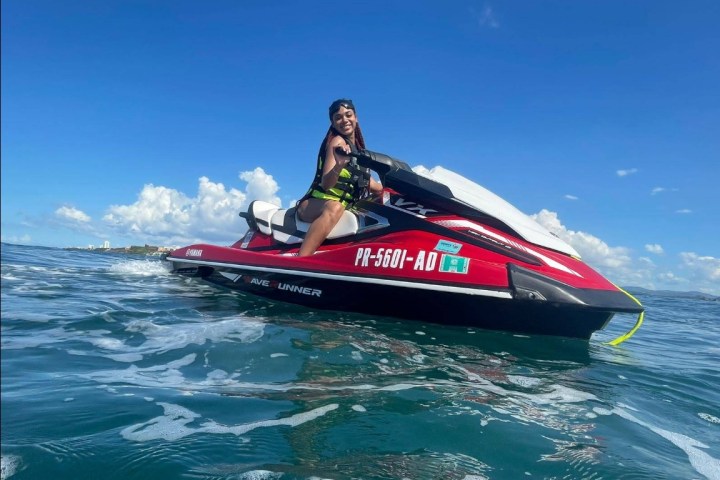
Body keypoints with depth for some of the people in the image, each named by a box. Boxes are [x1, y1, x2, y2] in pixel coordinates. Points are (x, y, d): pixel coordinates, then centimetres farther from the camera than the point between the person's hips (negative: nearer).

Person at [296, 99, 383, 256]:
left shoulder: (357, 146, 16)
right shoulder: (337, 141, -7)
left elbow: (366, 181, 24)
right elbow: (326, 183, -19)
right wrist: (339, 165, -38)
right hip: (315, 204, -9)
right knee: (334, 208, -42)